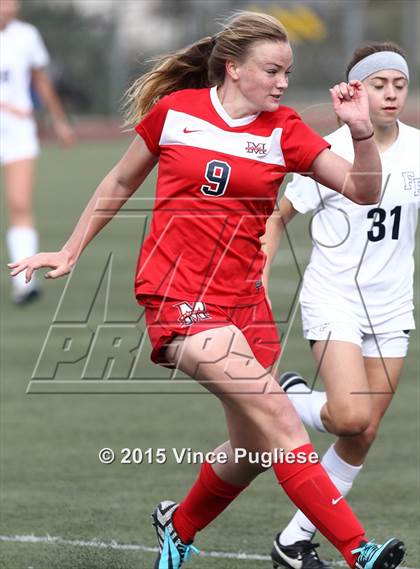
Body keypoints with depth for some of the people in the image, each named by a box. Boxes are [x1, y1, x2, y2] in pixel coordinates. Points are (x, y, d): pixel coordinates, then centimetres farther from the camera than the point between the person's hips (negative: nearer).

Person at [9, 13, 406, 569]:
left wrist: (362, 131, -18)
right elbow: (121, 183, 14)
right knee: (274, 412, -20)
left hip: (242, 298, 5)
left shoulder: (284, 131, 5)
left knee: (255, 450, 5)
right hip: (176, 293, -5)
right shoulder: (174, 110, 0)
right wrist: (70, 252, 19)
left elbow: (363, 190, -1)